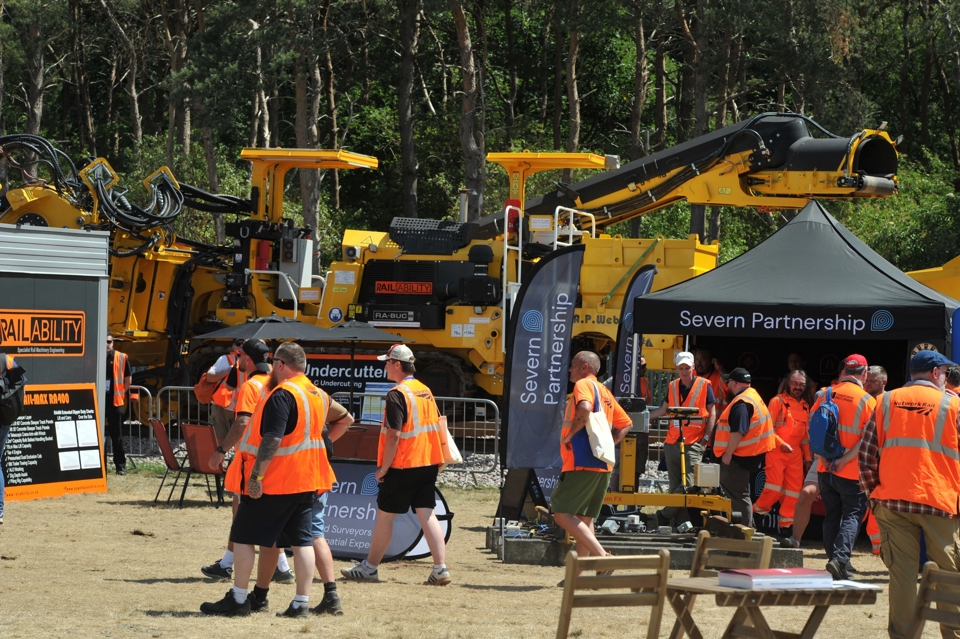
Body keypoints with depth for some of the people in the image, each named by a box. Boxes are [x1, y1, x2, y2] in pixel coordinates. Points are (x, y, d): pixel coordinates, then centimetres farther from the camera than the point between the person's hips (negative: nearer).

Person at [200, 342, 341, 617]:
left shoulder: (282, 394, -16)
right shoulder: (319, 395, 11)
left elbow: (272, 439, -23)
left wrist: (256, 475, -22)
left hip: (273, 481, -8)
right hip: (307, 479, 8)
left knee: (243, 536, 2)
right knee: (301, 540, 8)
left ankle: (238, 599, 4)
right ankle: (302, 602, 4)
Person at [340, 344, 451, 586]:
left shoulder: (397, 395, -15)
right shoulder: (426, 391, 11)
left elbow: (394, 435, -20)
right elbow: (436, 427, 16)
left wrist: (383, 468, -14)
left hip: (402, 466, -7)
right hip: (428, 463, 7)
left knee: (385, 514, 4)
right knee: (427, 514, 4)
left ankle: (369, 567, 14)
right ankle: (441, 569, -6)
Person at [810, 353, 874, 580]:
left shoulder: (825, 395, 1)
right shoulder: (867, 401, -10)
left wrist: (822, 456, -3)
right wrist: (845, 459, -14)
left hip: (825, 469, 4)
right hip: (852, 472, -4)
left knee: (831, 516, 15)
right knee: (852, 516, 1)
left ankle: (835, 562, 15)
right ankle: (839, 559, -17)